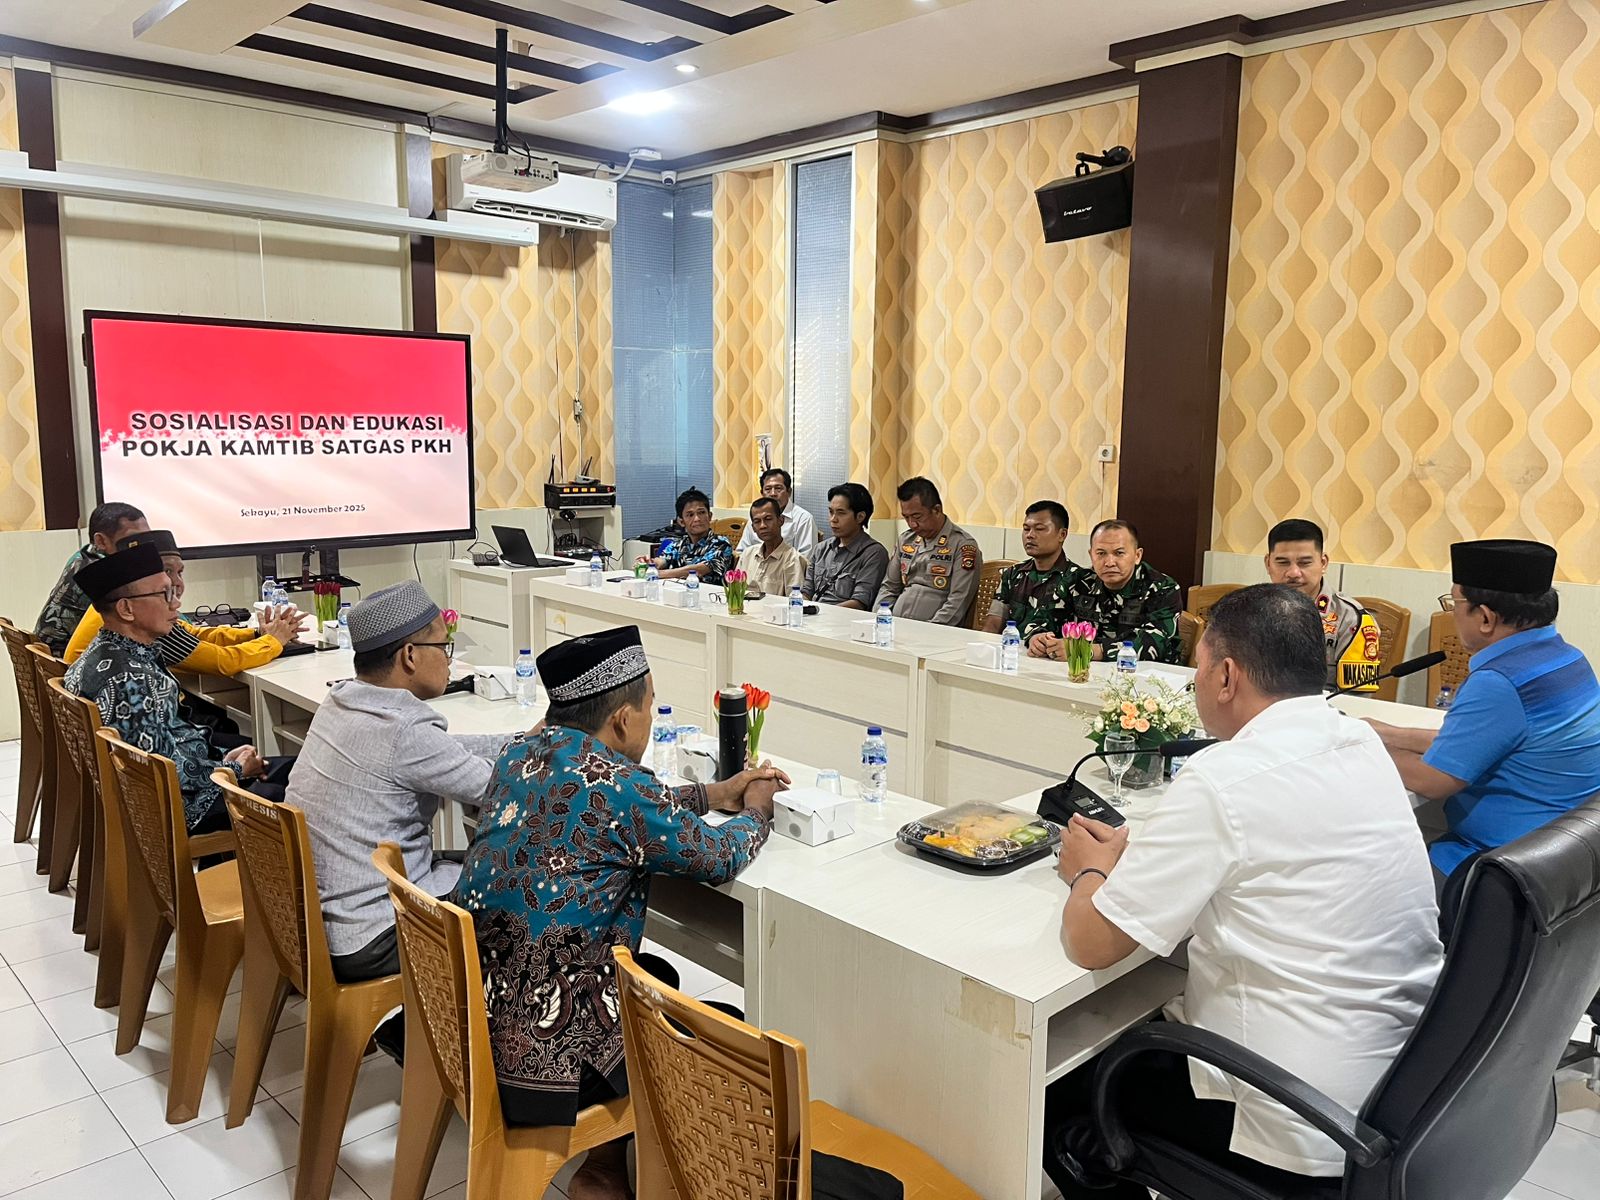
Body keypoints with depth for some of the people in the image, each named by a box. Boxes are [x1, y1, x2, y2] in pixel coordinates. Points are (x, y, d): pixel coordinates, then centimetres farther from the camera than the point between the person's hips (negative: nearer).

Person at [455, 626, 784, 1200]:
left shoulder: (523, 752, 3)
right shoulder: (615, 782, -20)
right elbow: (718, 858, -7)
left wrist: (716, 793, 21)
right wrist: (755, 810, 13)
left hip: (466, 1021, 8)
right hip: (535, 1064, -8)